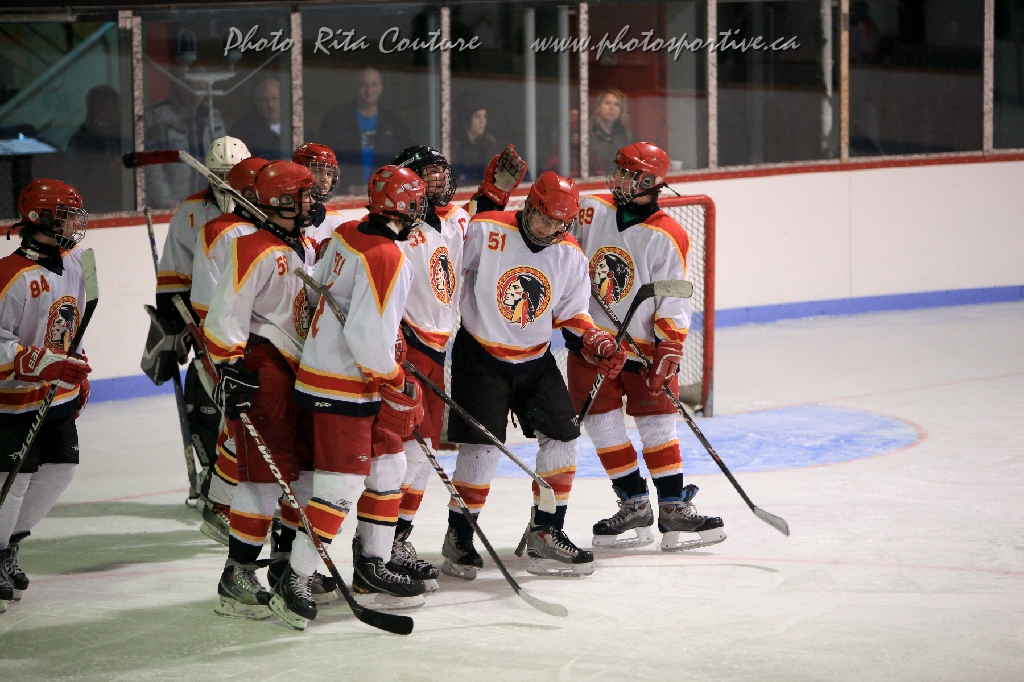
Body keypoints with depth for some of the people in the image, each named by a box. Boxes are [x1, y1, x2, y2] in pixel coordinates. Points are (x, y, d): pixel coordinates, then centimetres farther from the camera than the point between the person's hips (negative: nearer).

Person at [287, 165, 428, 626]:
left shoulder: (346, 234, 6)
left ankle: (371, 569, 25)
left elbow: (316, 287, 17)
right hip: (342, 386, -10)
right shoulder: (387, 258, -21)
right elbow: (367, 335, -26)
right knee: (342, 484, -10)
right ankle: (294, 584, -7)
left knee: (388, 467, 17)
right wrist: (397, 385, -12)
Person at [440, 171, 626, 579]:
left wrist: (598, 344, -9)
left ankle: (546, 531, 14)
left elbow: (571, 314, 7)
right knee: (482, 446, -10)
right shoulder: (485, 232, -16)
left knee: (562, 437, 1)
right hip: (481, 355, -5)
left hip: (536, 360, 5)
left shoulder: (570, 256, -1)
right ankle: (458, 538, 5)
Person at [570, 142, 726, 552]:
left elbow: (673, 304, -13)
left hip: (642, 345, -3)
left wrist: (669, 353, -20)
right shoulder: (592, 212, -4)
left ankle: (674, 508, 6)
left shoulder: (666, 238, -14)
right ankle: (635, 506, 12)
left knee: (658, 422, -1)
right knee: (603, 424, 2)